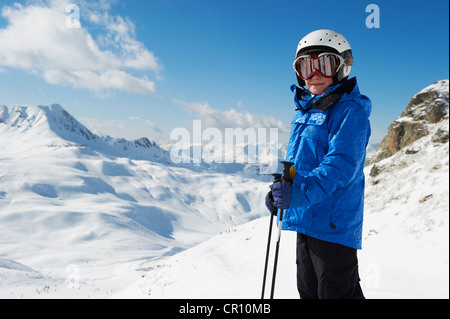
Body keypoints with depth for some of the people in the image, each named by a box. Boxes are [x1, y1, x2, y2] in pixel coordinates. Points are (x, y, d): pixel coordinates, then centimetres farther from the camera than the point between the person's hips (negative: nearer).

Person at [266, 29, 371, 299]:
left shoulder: (350, 111, -12)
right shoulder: (304, 112, 14)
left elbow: (342, 164, -25)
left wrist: (300, 192, -35)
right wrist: (281, 191, 8)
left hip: (335, 223, -8)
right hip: (305, 218, 9)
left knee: (336, 292, 4)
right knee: (309, 291, 21)